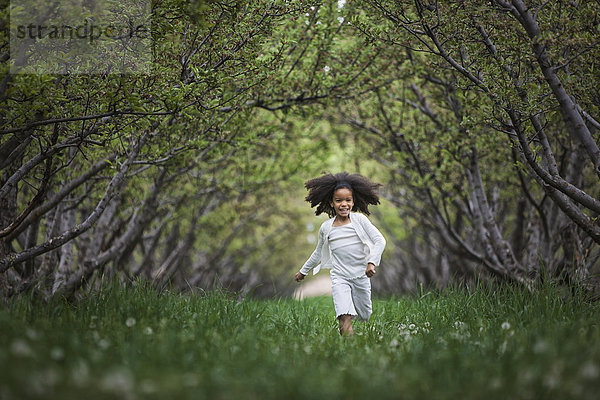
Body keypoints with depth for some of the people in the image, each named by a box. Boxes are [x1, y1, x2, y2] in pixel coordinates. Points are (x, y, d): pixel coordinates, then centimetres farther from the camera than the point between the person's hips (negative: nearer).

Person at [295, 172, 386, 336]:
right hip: (339, 277, -1)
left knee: (365, 316, 15)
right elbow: (318, 253, 18)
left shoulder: (359, 219, -4)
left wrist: (372, 262, -27)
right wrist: (303, 271, 27)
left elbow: (379, 240, -11)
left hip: (361, 276, 1)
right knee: (345, 319, -20)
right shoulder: (326, 227, 1)